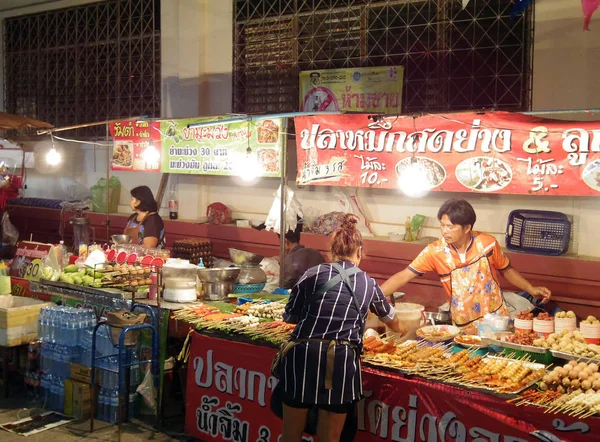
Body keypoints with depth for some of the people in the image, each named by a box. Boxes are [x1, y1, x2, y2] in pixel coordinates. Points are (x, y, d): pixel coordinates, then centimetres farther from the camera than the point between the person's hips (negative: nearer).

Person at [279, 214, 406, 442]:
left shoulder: (313, 273, 6)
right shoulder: (368, 284, 14)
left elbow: (290, 315, 9)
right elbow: (389, 317, 34)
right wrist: (400, 329, 57)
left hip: (302, 355, 0)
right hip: (341, 361, 1)